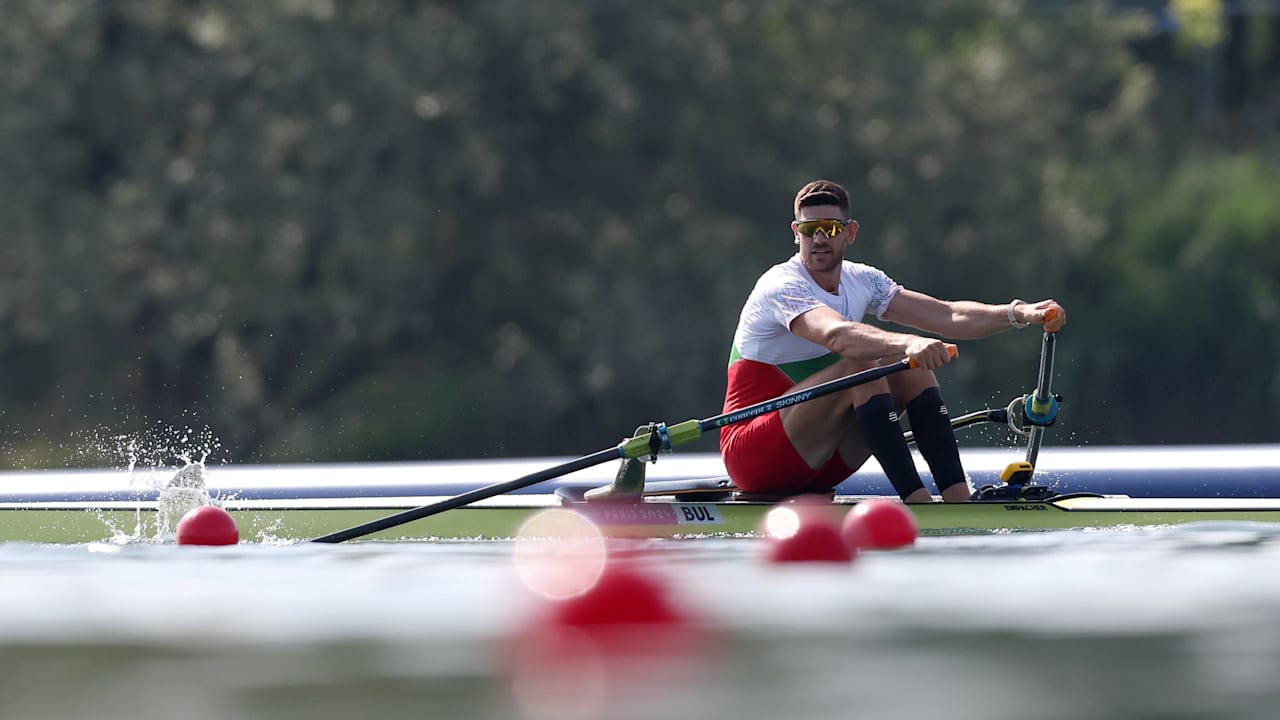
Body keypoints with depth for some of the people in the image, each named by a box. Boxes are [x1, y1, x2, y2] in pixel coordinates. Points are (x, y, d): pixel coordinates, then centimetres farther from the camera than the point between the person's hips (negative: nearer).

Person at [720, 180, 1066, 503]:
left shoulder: (861, 281, 7)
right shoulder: (782, 287, -18)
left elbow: (946, 315, -2)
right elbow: (836, 334, -39)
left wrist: (1020, 313, -18)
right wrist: (908, 343, -56)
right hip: (752, 455, -8)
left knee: (912, 365, -8)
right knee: (859, 367, -28)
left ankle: (958, 496, -23)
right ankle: (917, 498, -37)